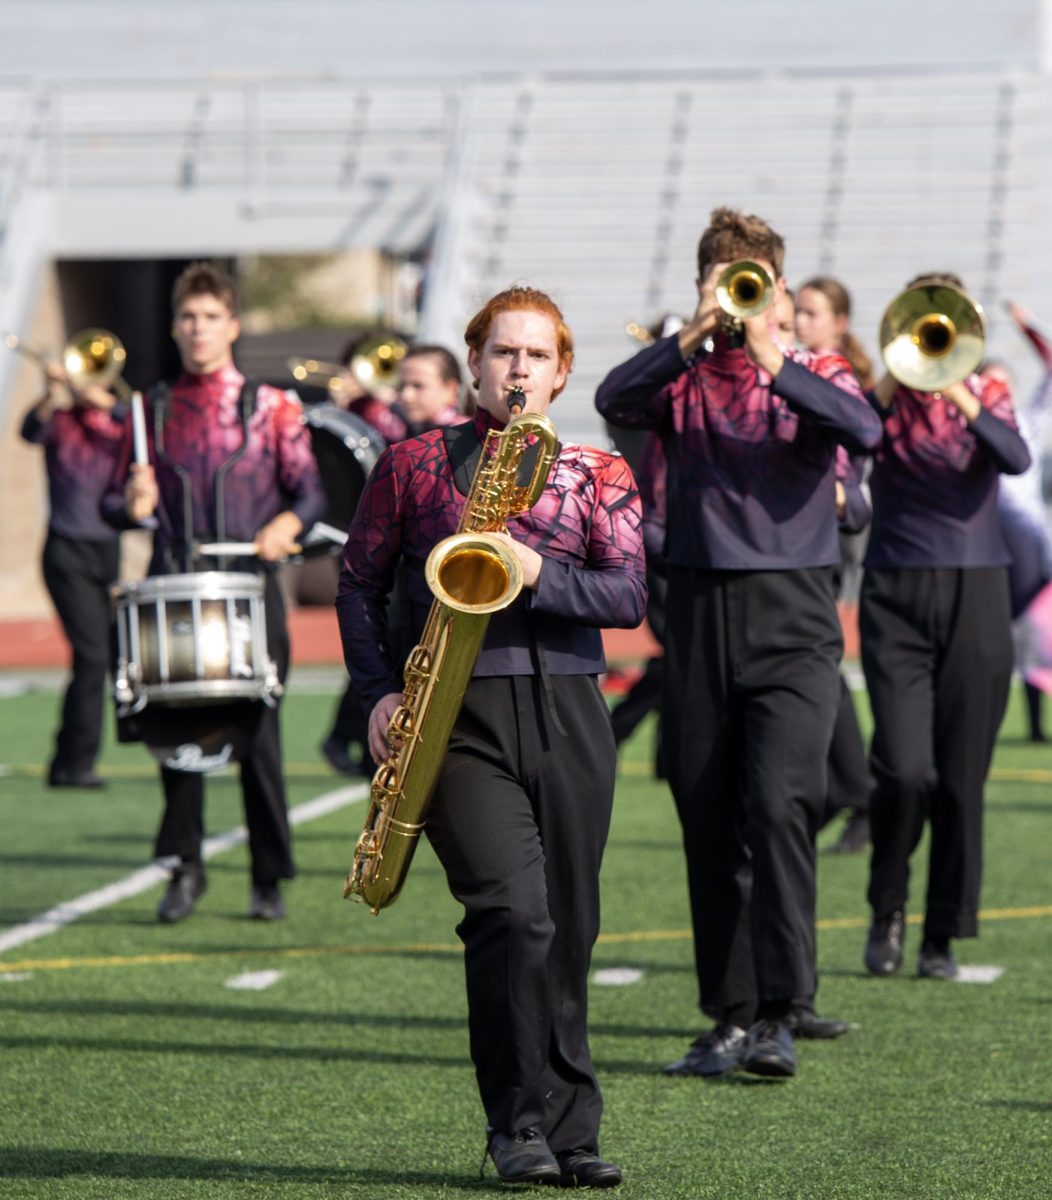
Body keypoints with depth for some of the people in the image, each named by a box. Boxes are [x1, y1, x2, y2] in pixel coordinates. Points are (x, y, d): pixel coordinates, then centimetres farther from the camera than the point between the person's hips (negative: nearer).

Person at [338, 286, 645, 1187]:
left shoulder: (599, 475, 12)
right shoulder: (414, 464, 10)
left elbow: (627, 597, 0)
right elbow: (360, 582, 12)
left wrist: (539, 575, -16)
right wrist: (379, 690, 0)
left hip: (567, 712, 2)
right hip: (459, 714, -2)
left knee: (568, 927, 4)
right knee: (513, 909, -17)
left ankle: (571, 1131, 12)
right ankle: (517, 1122, -7)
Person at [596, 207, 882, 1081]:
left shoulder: (815, 374, 7)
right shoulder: (682, 379, 10)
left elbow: (863, 431, -15)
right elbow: (614, 402, -11)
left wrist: (773, 359, -24)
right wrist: (693, 338, -22)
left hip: (793, 621, -2)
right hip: (700, 616, 2)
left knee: (779, 803, -18)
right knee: (710, 823, 4)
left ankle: (779, 1015, -18)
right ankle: (732, 1017, 12)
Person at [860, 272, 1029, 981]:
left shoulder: (987, 396, 7)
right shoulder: (883, 400, 4)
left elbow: (1016, 459, -13)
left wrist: (963, 401, -25)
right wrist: (886, 389, -20)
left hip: (975, 598, 2)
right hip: (897, 597, -1)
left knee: (961, 776, 2)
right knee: (905, 769, -14)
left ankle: (944, 937, 13)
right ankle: (888, 910, 10)